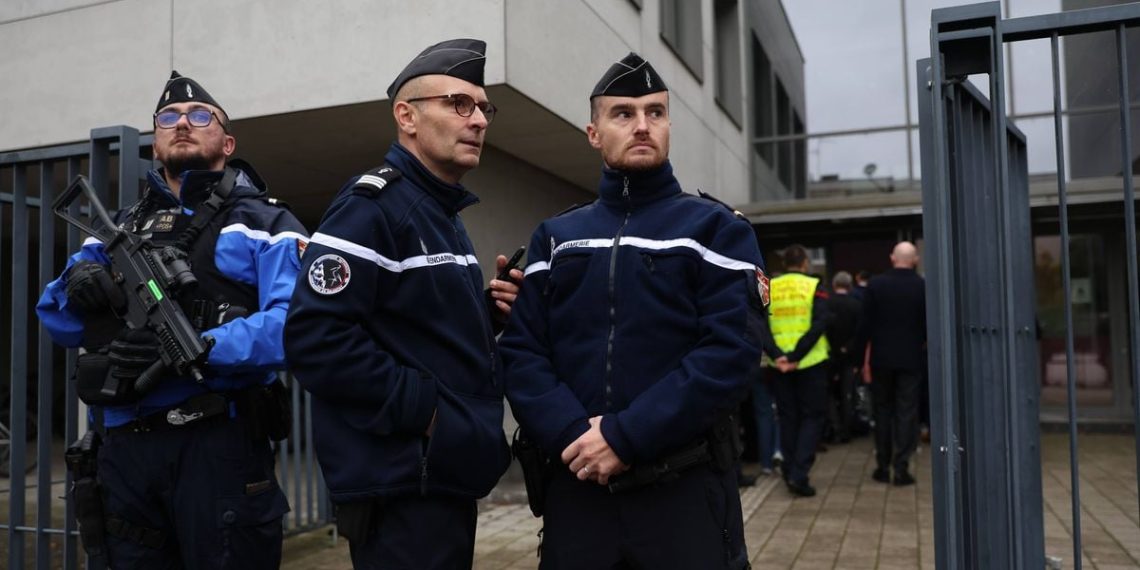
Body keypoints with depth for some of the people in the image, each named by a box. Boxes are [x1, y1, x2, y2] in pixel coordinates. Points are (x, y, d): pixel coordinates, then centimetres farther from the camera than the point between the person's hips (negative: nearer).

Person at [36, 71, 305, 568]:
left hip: (218, 443, -5)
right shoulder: (120, 229, 19)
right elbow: (57, 320, 18)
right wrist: (76, 283, -4)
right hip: (122, 448, 6)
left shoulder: (264, 224, 0)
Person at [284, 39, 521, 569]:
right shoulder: (371, 206, -14)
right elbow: (317, 339, -24)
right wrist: (424, 408, -20)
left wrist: (489, 314, 3)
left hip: (447, 476, 10)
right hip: (401, 486, -9)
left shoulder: (446, 217, 16)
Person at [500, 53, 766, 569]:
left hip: (687, 486, -2)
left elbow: (730, 350, -12)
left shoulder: (716, 229, 0)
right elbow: (521, 351, 2)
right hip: (576, 483, 3)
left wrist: (625, 437, -17)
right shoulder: (554, 237, 10)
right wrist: (571, 435, -15)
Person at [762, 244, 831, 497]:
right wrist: (796, 356, -18)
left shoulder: (769, 289, 3)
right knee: (812, 416, 7)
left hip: (779, 365, 3)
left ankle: (790, 473, 19)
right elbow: (820, 323, -16)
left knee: (788, 418, 14)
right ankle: (799, 474, -3)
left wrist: (776, 354, -16)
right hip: (811, 362, -3)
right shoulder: (814, 286, -4)